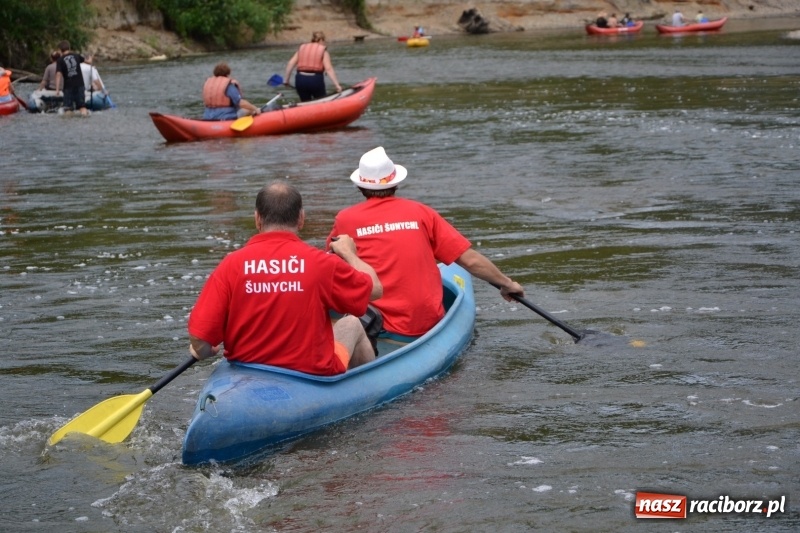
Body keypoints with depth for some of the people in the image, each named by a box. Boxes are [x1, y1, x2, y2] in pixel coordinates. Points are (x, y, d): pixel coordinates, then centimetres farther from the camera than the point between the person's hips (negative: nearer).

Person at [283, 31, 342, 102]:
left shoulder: (302, 48, 13)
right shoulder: (323, 50, 3)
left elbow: (290, 64, 5)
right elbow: (328, 69, -8)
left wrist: (286, 79, 11)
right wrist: (337, 85, -12)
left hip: (300, 80, 4)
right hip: (316, 80, -4)